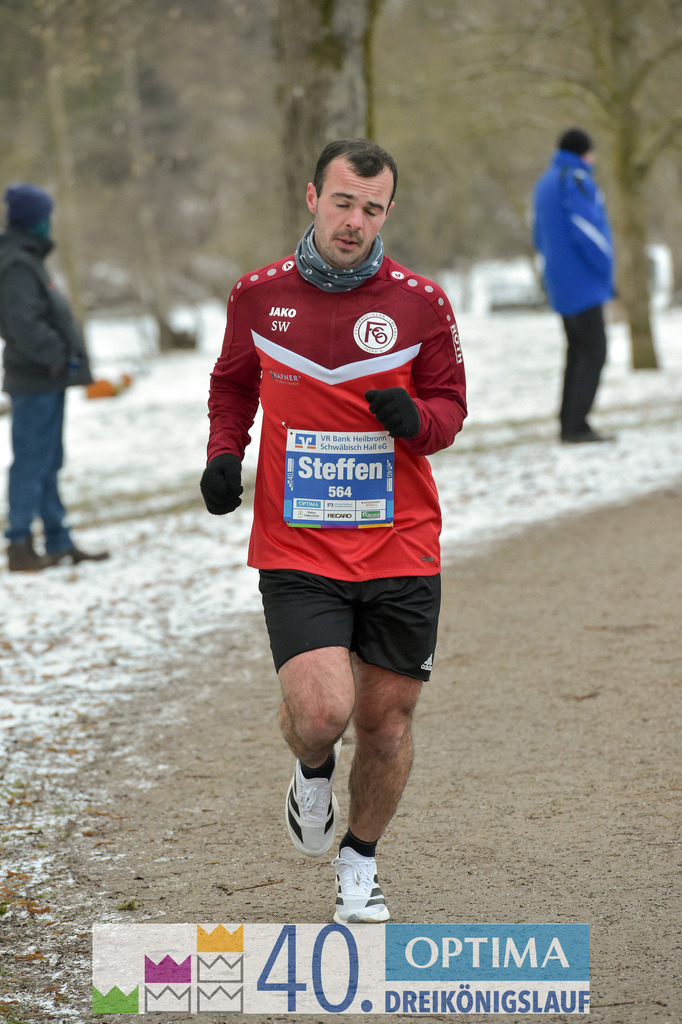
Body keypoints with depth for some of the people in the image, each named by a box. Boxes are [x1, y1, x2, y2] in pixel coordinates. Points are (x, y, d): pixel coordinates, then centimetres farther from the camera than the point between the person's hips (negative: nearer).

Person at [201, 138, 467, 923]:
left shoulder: (420, 303, -3)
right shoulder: (258, 296, 0)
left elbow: (450, 405, 7)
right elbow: (233, 384, 18)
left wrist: (415, 416, -16)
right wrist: (224, 453, 0)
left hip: (399, 551, 1)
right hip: (297, 549, -1)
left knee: (386, 717, 7)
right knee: (321, 712, -18)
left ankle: (360, 862, 33)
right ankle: (312, 770, 20)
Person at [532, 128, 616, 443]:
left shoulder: (545, 183, 18)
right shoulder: (576, 180, -12)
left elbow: (540, 237, 23)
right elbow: (586, 230, -20)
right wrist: (606, 270, -10)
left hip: (561, 284, 10)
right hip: (584, 284, -10)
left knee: (578, 351, 13)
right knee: (594, 352, -10)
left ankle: (569, 424, 12)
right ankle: (576, 425, -15)